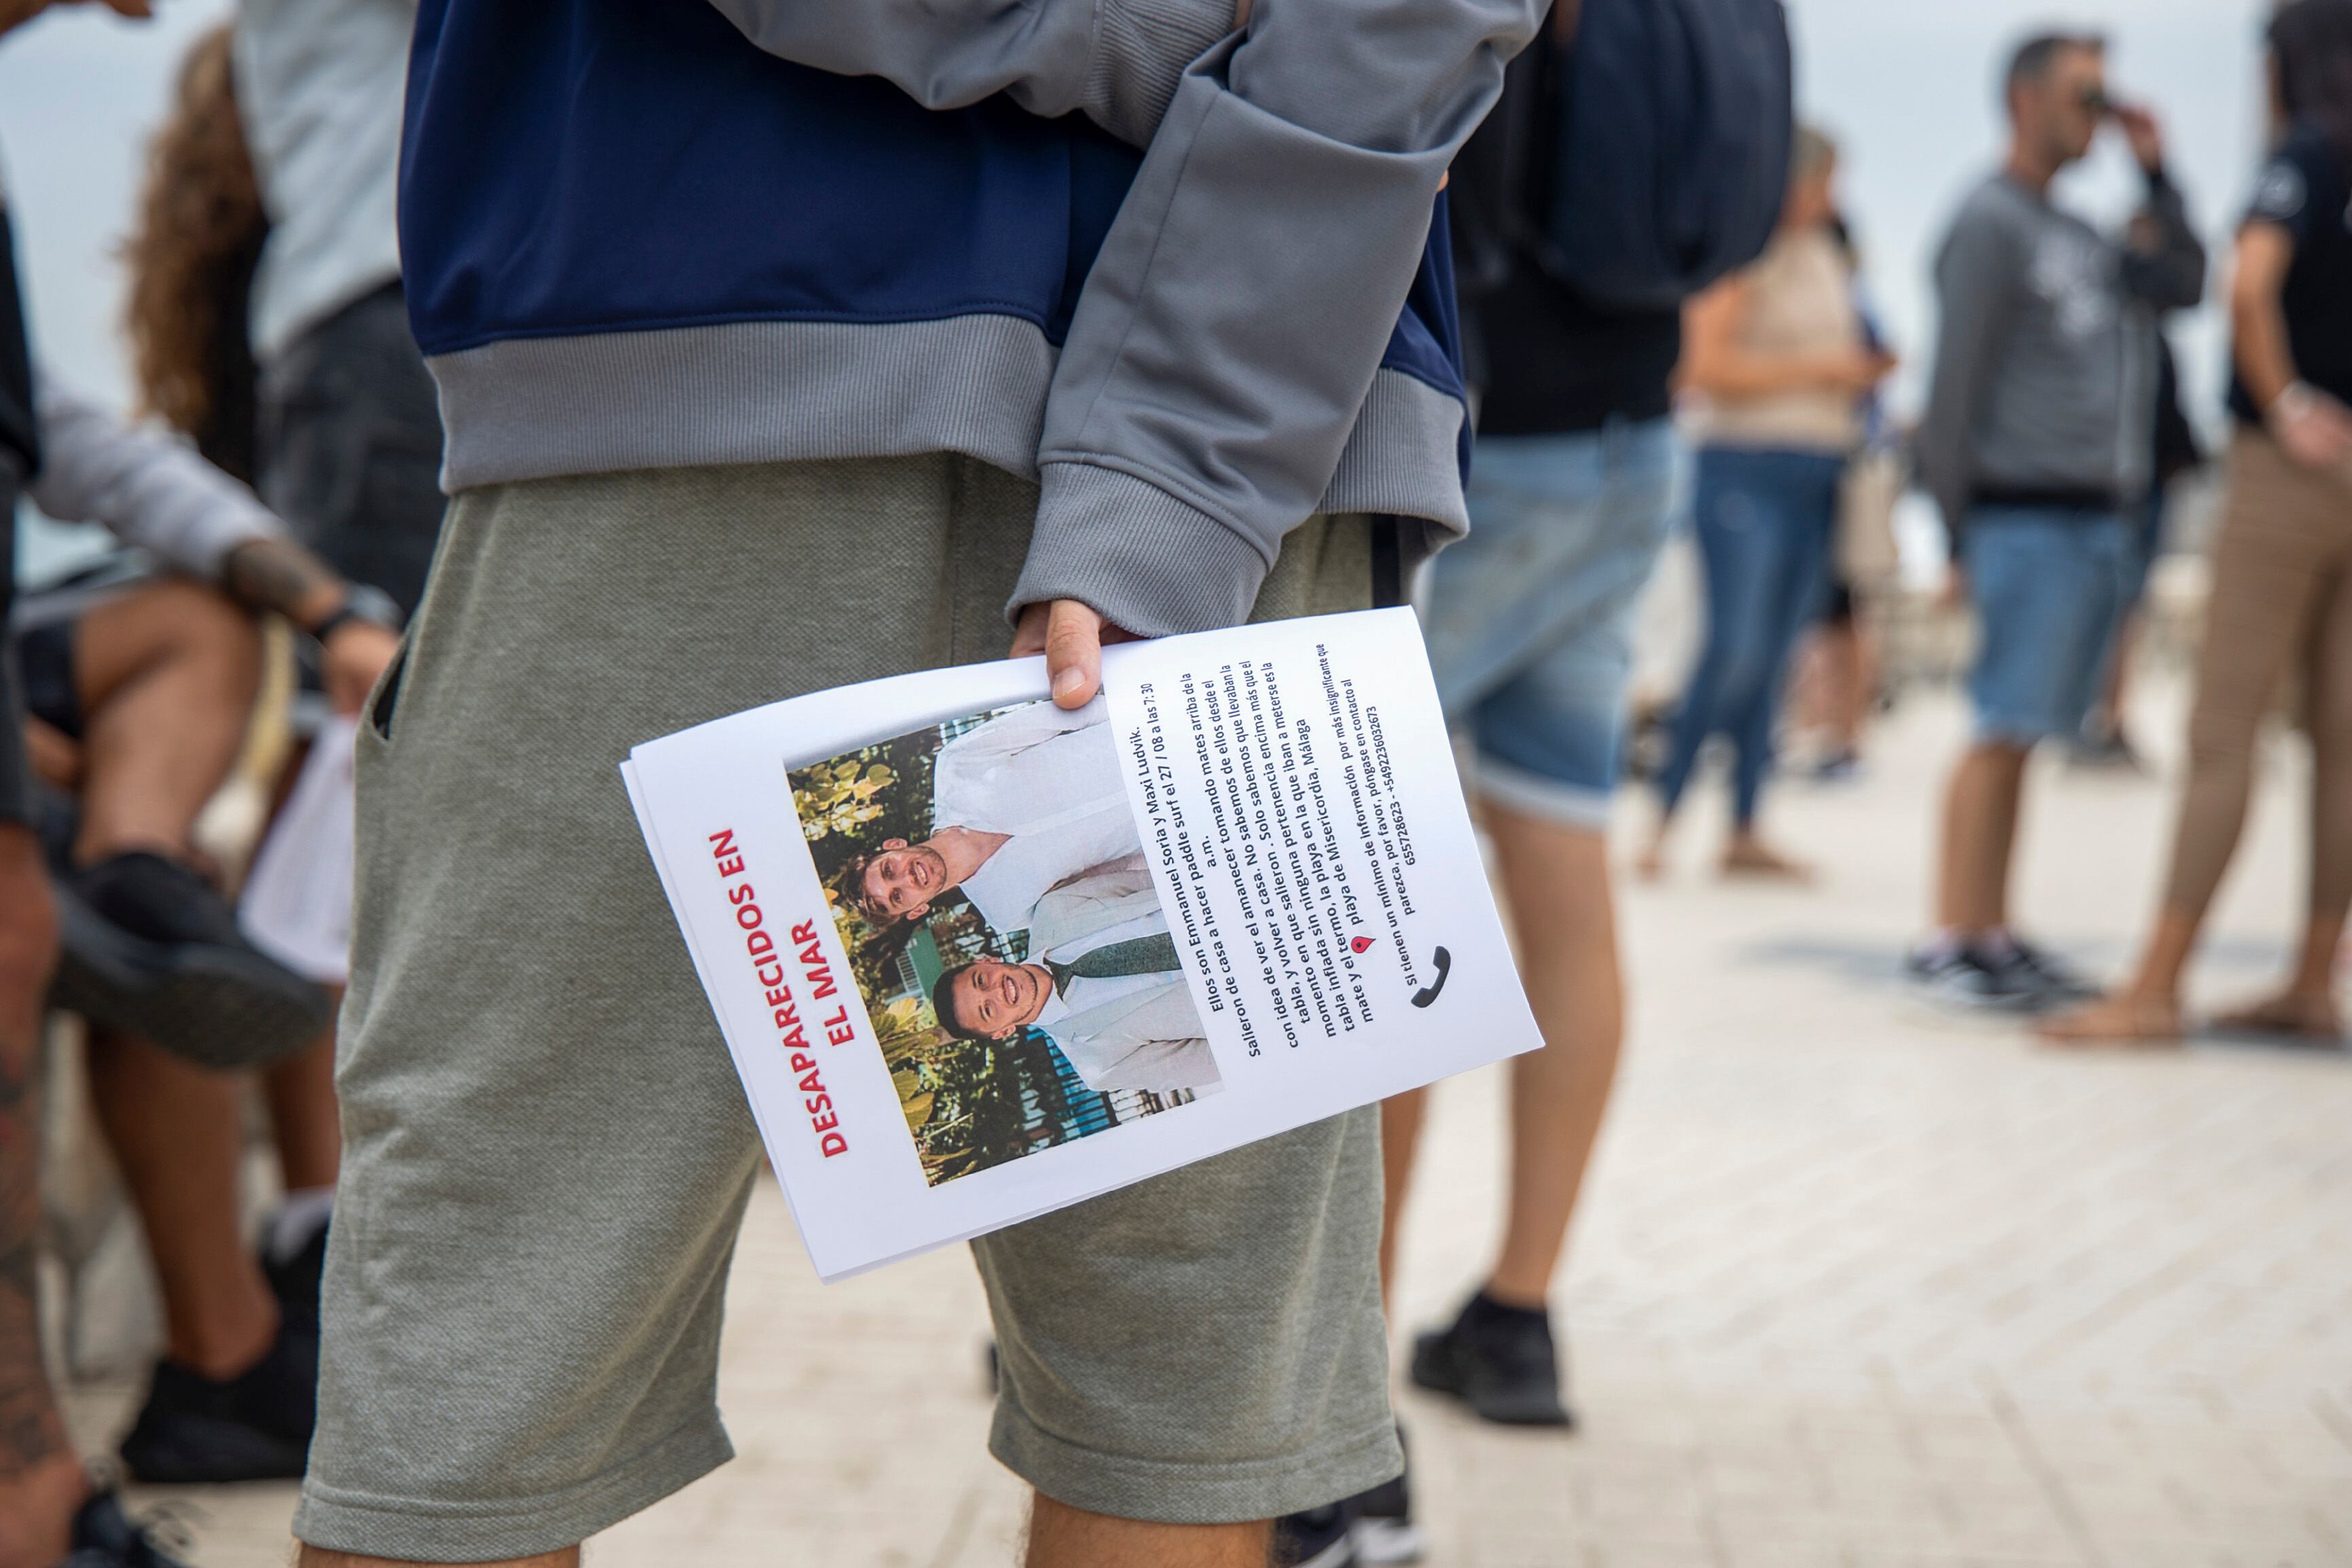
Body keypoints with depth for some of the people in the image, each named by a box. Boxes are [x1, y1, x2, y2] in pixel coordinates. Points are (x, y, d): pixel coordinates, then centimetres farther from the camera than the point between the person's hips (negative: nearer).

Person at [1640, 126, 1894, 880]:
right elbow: (1704, 366, -15)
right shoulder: (1744, 255, -6)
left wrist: (1863, 372, 7)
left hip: (1814, 477, 8)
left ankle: (1744, 832, 8)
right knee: (1735, 649, -15)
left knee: (1774, 659, 6)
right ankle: (1660, 820, -8)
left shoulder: (1824, 259, 19)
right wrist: (1815, 368, -13)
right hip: (1746, 470, -8)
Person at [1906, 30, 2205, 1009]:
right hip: (2031, 516, -8)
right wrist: (1958, 533, -14)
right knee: (2004, 734, -9)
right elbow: (1956, 385, -10)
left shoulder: (2074, 235, 20)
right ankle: (1951, 942, -6)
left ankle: (1994, 936, 12)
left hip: (2097, 517, 8)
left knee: (2026, 735, 8)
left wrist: (2155, 174, 16)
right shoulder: (1991, 223, -6)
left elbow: (2183, 287, 23)